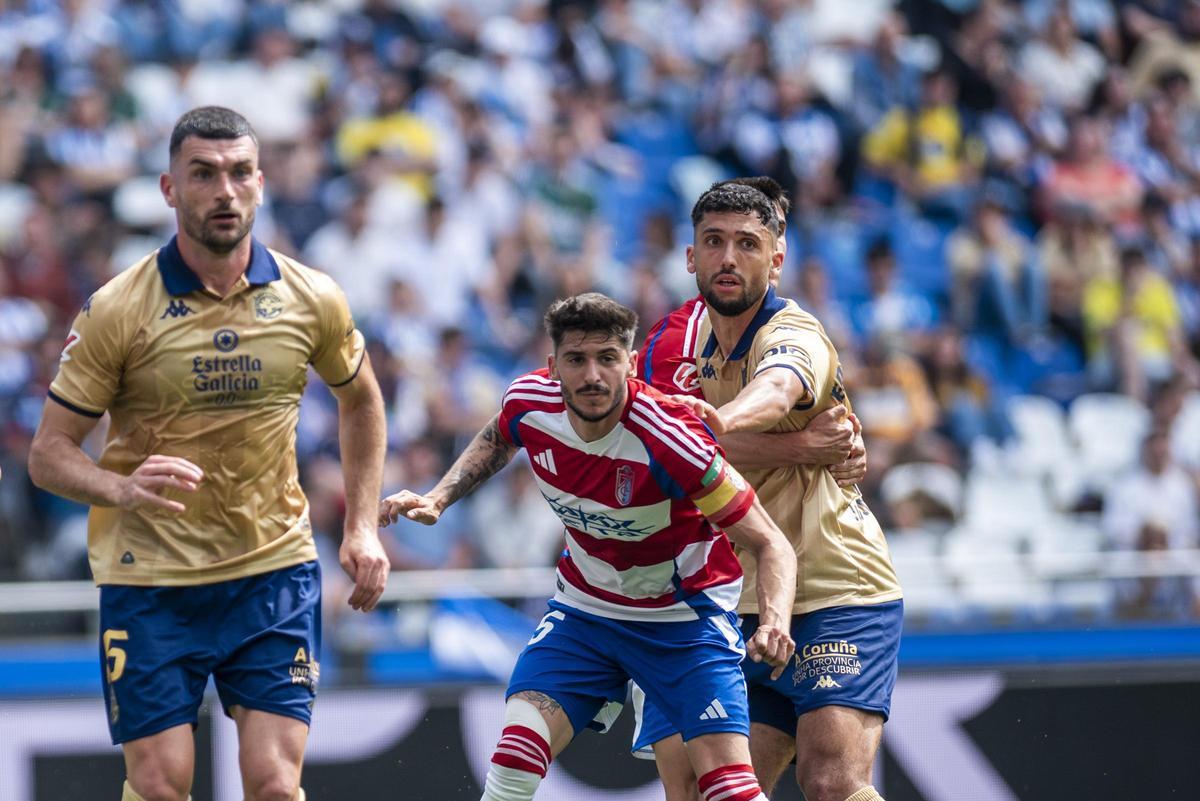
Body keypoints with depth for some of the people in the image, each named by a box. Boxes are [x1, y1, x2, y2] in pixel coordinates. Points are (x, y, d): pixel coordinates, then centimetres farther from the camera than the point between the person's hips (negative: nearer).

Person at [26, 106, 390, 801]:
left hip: (276, 570, 2)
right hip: (151, 581, -2)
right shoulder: (115, 311, -9)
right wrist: (121, 489, -27)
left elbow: (361, 399, 19)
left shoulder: (313, 300, -1)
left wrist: (363, 527, 11)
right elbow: (49, 452, -6)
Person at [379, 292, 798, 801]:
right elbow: (496, 440, 13)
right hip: (583, 609, 4)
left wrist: (773, 623, -41)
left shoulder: (669, 440, -31)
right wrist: (437, 500, 1)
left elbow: (771, 545, -24)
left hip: (684, 617, -4)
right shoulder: (529, 402, -16)